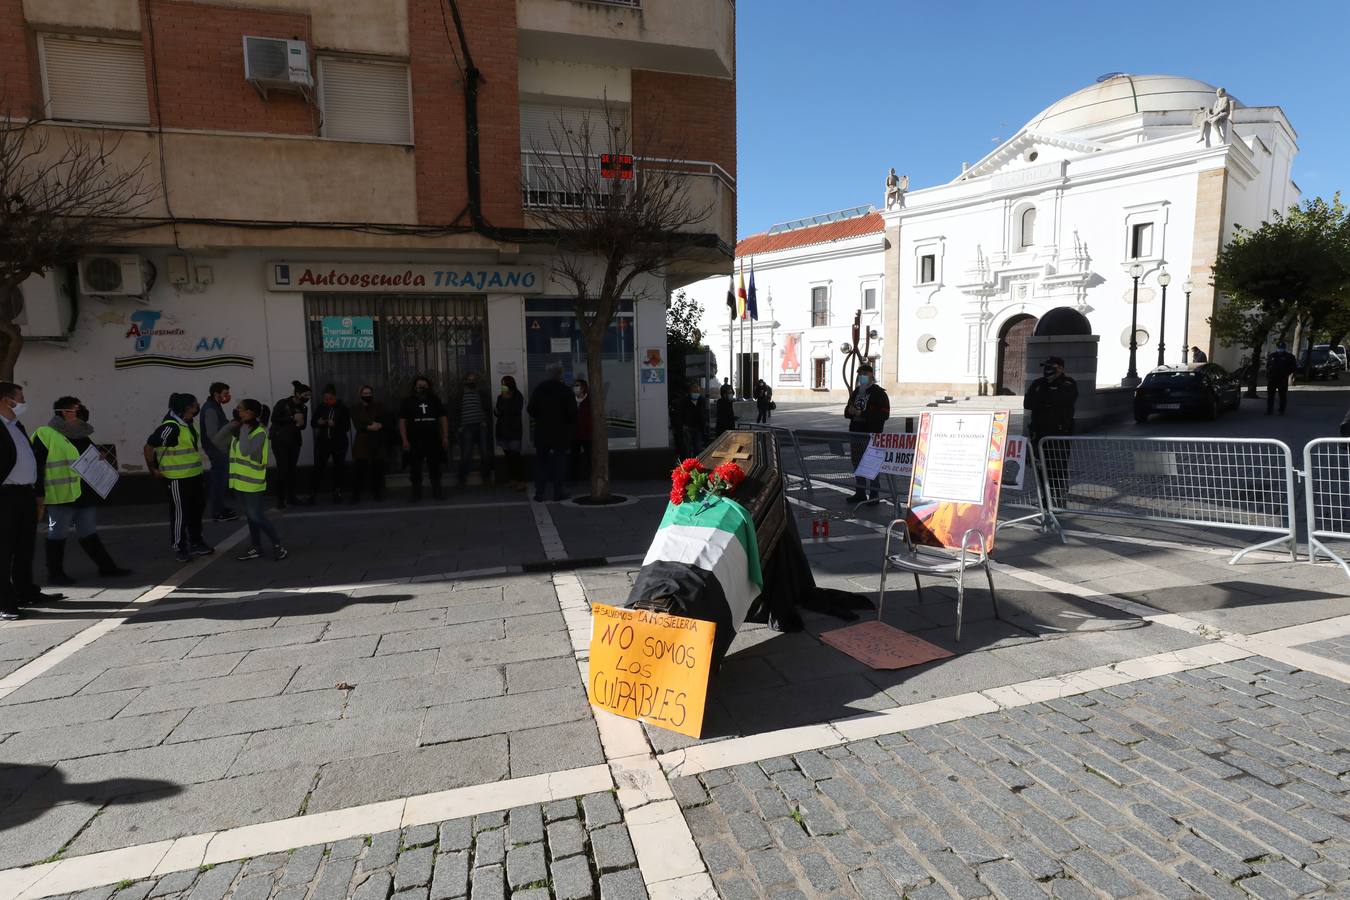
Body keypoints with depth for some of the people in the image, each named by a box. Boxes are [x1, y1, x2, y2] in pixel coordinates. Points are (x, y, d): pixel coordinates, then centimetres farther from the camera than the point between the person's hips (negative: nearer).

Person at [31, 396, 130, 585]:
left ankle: (106, 566, 20)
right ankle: (55, 574, 13)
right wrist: (39, 493, -17)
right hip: (61, 496, -8)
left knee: (89, 533, 15)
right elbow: (36, 465, -13)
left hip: (85, 495, 8)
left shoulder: (81, 436, 15)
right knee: (57, 534, 4)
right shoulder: (44, 434, -9)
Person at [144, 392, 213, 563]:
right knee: (180, 513, 2)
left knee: (196, 510, 18)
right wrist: (153, 469, -12)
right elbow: (149, 447, -20)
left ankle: (195, 543, 32)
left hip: (195, 476, 9)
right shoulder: (170, 427, -20)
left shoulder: (188, 424, 8)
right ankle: (180, 548, 14)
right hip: (177, 479, -9)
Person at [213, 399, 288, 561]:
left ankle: (278, 546, 4)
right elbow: (216, 441, 6)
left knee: (257, 517, -7)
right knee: (250, 517, 15)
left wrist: (244, 428, -20)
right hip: (240, 482, 8)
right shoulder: (237, 431, 10)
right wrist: (231, 424, -1)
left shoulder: (259, 432, -16)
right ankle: (256, 548, 24)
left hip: (253, 483, -8)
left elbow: (246, 450, -29)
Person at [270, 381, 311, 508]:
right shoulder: (282, 403, -8)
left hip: (295, 441, 5)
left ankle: (291, 496, 11)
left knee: (292, 469, 3)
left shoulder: (304, 408, 9)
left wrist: (300, 424, -8)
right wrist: (292, 418, -18)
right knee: (282, 469, -10)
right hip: (280, 441, -5)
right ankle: (280, 499, -5)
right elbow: (274, 418, -17)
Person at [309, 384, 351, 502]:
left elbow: (347, 427, -6)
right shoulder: (321, 407, 4)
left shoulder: (343, 408, -3)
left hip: (339, 443, -1)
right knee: (318, 467, -5)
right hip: (323, 442, 1)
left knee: (339, 468, 5)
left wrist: (335, 425, -21)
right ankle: (312, 493, -2)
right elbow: (313, 422, 11)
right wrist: (318, 422, -11)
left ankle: (337, 492, 15)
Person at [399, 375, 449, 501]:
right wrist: (405, 440, -8)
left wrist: (445, 437, -2)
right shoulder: (408, 402, 5)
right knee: (415, 468, 3)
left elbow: (443, 419, 8)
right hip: (415, 442, -1)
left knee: (435, 467, 5)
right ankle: (416, 493, 12)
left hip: (434, 440, 1)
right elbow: (402, 422, 1)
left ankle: (436, 491, 14)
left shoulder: (435, 400, 10)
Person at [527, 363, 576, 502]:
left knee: (541, 462, 9)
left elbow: (531, 409, 4)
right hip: (561, 433, -2)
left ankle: (539, 493, 6)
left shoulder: (539, 390, 1)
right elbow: (572, 413, -9)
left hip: (542, 433, 2)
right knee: (559, 463, 5)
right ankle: (558, 493, 4)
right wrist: (571, 428, 7)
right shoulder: (566, 391, -7)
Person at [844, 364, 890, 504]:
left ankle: (874, 494, -1)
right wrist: (850, 411, -3)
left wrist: (862, 414, -19)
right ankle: (860, 492, 21)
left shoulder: (879, 393, -5)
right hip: (855, 433, 8)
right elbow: (847, 412, 23)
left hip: (871, 435, -8)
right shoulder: (856, 392, 17)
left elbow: (884, 414, -16)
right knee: (857, 463, 11)